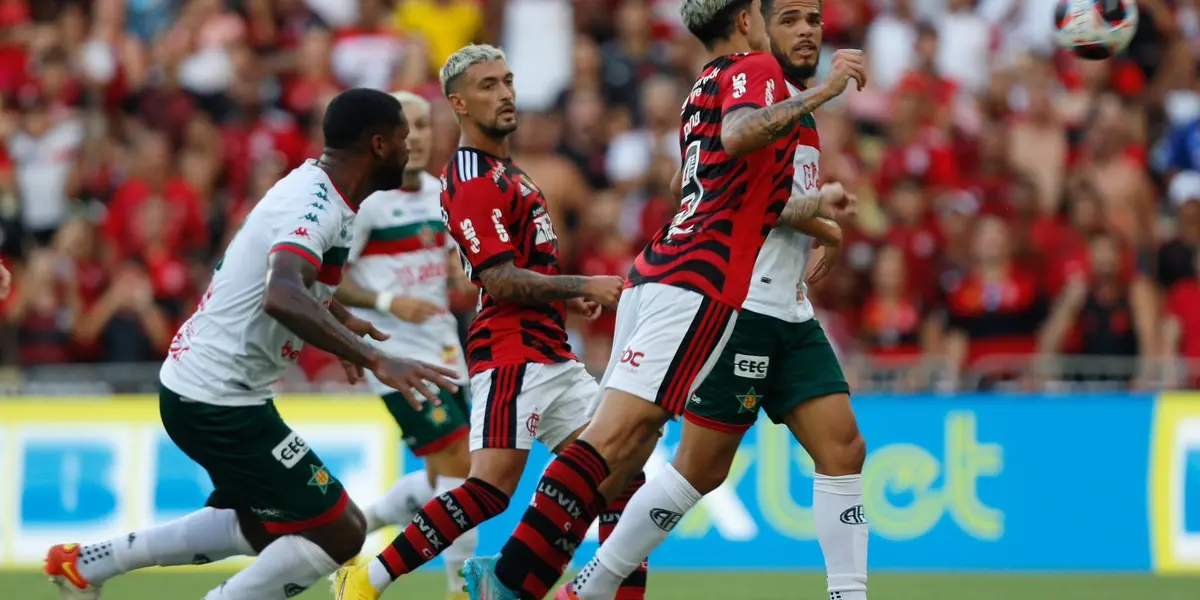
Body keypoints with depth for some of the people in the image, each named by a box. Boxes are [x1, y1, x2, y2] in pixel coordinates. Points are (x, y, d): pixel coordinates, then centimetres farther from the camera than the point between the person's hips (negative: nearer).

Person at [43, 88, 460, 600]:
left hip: (195, 385, 10)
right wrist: (374, 360, -45)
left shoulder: (312, 186, 8)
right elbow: (282, 298, -41)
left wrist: (337, 318, 35)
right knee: (337, 533, -5)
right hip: (218, 401, -10)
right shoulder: (317, 207, -22)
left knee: (260, 530, 26)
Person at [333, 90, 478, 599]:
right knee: (458, 461, -14)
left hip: (441, 347, 8)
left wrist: (465, 280, 1)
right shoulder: (365, 198, -12)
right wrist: (388, 301, -26)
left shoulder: (438, 192, 10)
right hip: (394, 349, -8)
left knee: (443, 479, 10)